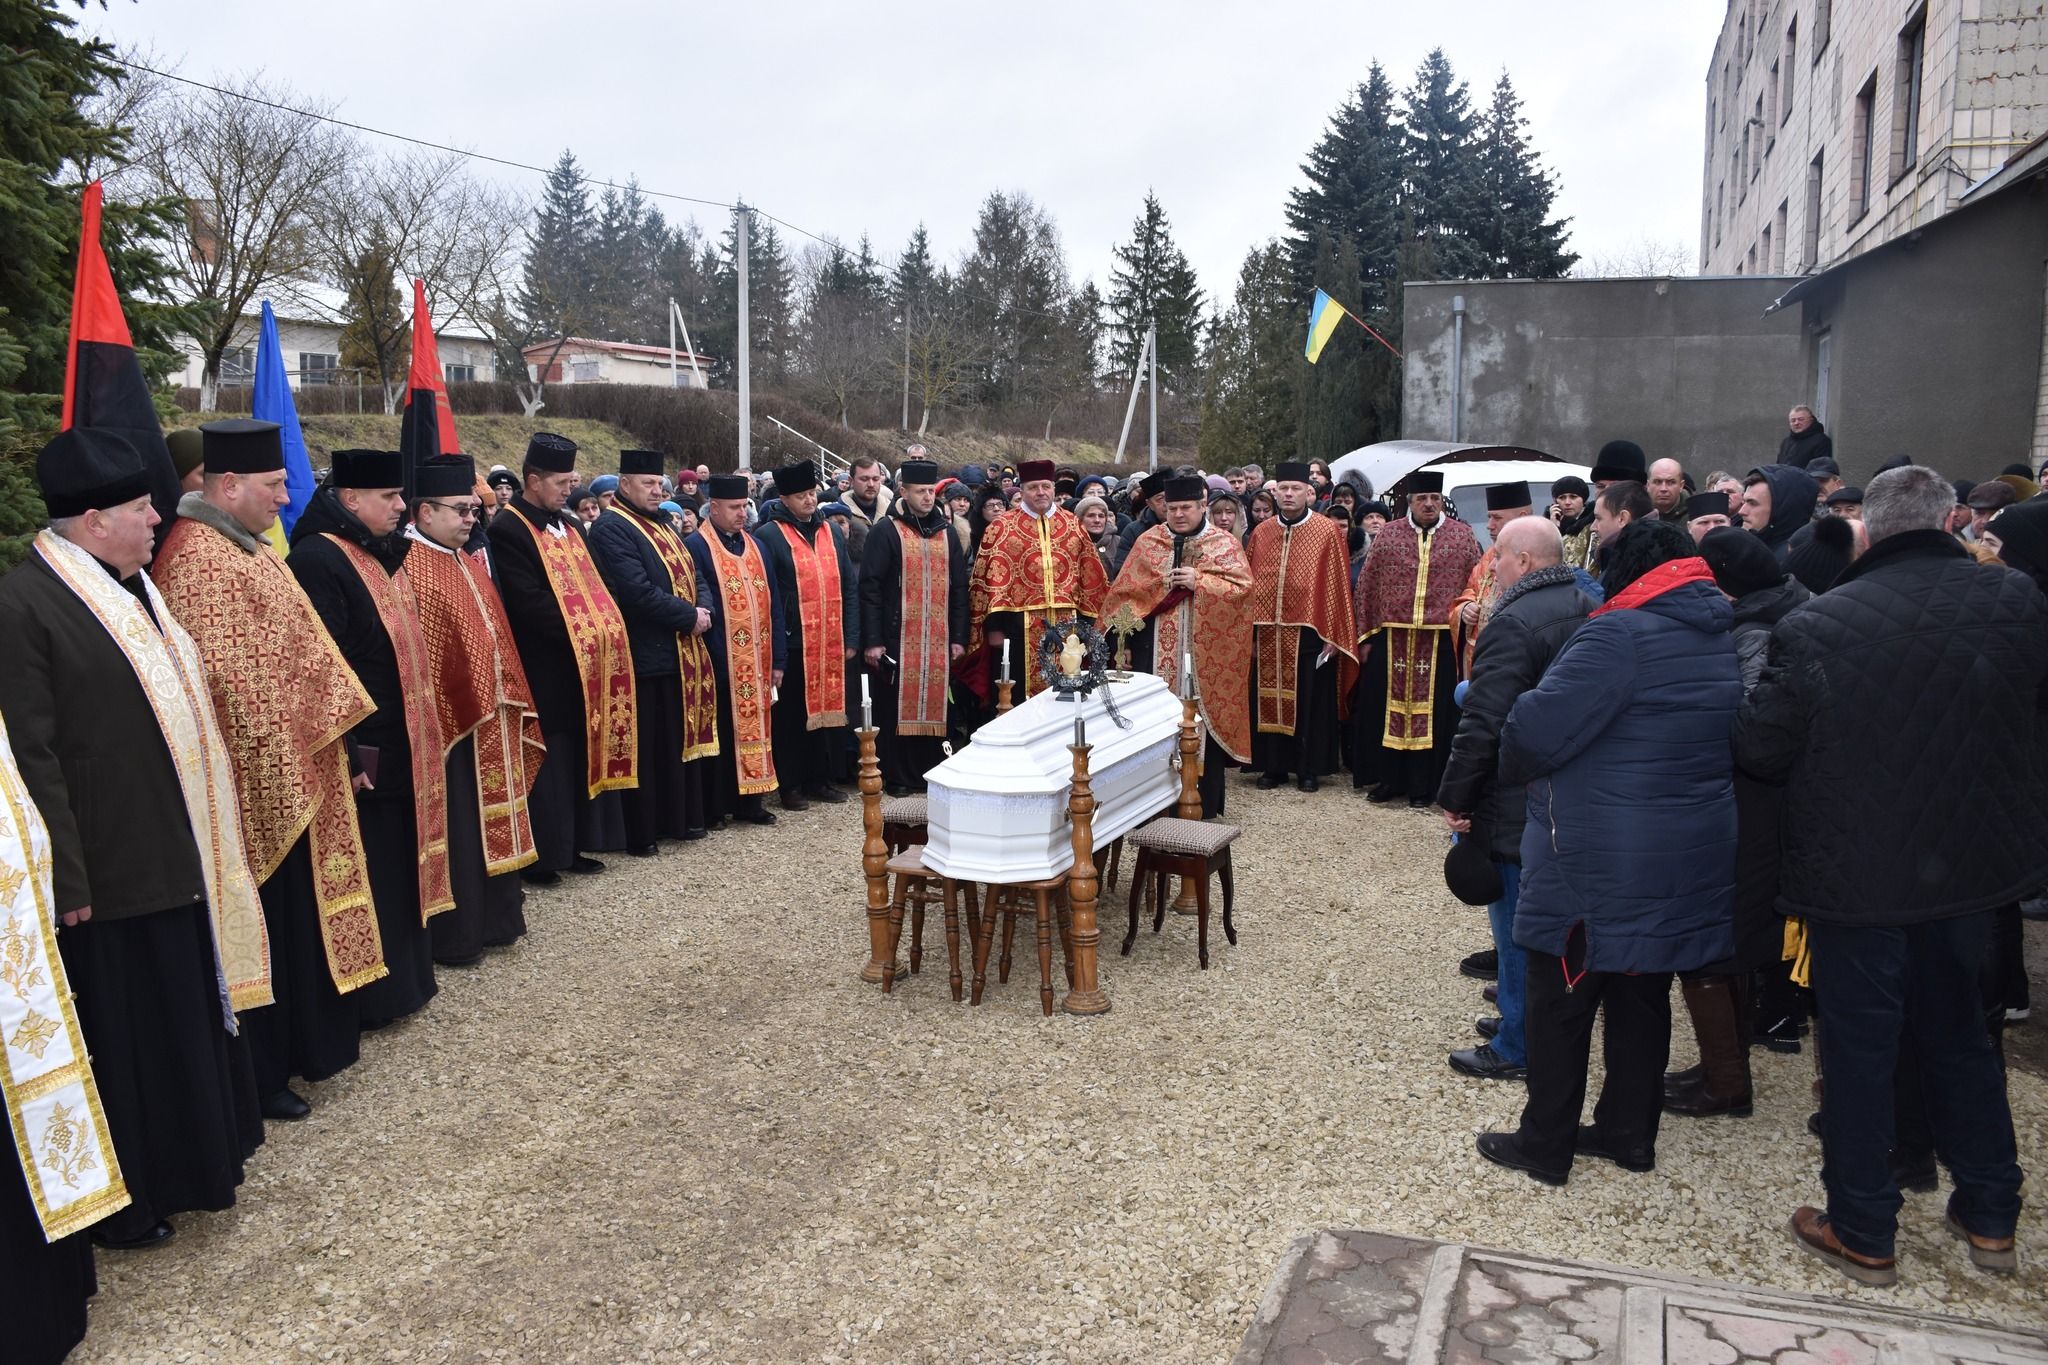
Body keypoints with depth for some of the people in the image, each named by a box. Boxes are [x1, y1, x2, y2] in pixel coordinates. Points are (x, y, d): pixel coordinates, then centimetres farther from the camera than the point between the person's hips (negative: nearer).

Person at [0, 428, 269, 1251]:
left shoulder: (130, 585, 11)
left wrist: (206, 833, 18)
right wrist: (67, 878, -21)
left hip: (174, 852, 9)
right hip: (107, 869, -9)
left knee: (185, 1012, 20)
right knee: (117, 1034, 5)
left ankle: (187, 1158, 37)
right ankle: (122, 1203, 21)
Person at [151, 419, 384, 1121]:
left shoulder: (246, 545, 12)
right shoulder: (196, 559, -19)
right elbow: (220, 679, -24)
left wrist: (323, 736, 17)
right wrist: (278, 761, -20)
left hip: (292, 772, 10)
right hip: (255, 783, -10)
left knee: (296, 916, 18)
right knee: (262, 924, 2)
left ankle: (301, 1042, 32)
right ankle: (259, 1071, 15)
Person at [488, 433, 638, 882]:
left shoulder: (565, 526, 15)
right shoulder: (508, 531, -11)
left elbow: (592, 586, 17)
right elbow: (528, 602, -20)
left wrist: (604, 628, 0)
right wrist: (579, 632, -18)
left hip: (585, 664, 8)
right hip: (544, 670, -8)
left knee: (582, 755, 11)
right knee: (548, 763, -3)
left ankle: (570, 845, 21)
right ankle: (537, 856, 7)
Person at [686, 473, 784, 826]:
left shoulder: (754, 545, 12)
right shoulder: (696, 547, -7)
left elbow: (772, 603, 11)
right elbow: (699, 605, -13)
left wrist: (777, 659, 6)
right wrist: (707, 660, -17)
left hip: (757, 662, 6)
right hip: (722, 662, -6)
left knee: (754, 728, 11)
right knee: (722, 734, 2)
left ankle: (748, 802, 21)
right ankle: (714, 808, 13)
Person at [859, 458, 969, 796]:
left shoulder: (946, 534, 12)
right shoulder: (886, 533, -3)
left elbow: (958, 588, 13)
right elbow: (870, 588, -7)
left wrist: (958, 637, 6)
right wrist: (872, 640, -13)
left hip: (938, 640, 4)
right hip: (897, 638, -4)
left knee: (933, 704, 7)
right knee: (895, 706, 1)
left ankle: (930, 773, 17)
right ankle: (894, 777, 10)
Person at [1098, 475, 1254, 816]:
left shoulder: (1225, 544, 4)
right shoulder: (1148, 542, 10)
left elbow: (1242, 587, -6)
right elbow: (1126, 589, 9)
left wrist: (1198, 581, -14)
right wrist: (1161, 584, -7)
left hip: (1206, 651, -2)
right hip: (1160, 649, 2)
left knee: (1203, 717, 0)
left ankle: (1206, 802, 10)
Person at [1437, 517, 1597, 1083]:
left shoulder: (1514, 623, -20)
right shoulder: (1591, 610, 9)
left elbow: (1482, 724, -24)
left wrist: (1454, 797, -15)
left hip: (1519, 806, -9)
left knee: (1518, 924, 1)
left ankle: (1517, 1047, 11)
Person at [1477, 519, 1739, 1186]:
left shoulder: (1619, 635, -19)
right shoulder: (1723, 639, 8)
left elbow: (1535, 730, -22)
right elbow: (1733, 744, 19)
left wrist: (1510, 772, -3)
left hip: (1599, 865, -8)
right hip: (1691, 860, 8)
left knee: (1561, 1003, 5)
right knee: (1643, 997, 18)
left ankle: (1546, 1146, 15)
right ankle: (1630, 1132, 30)